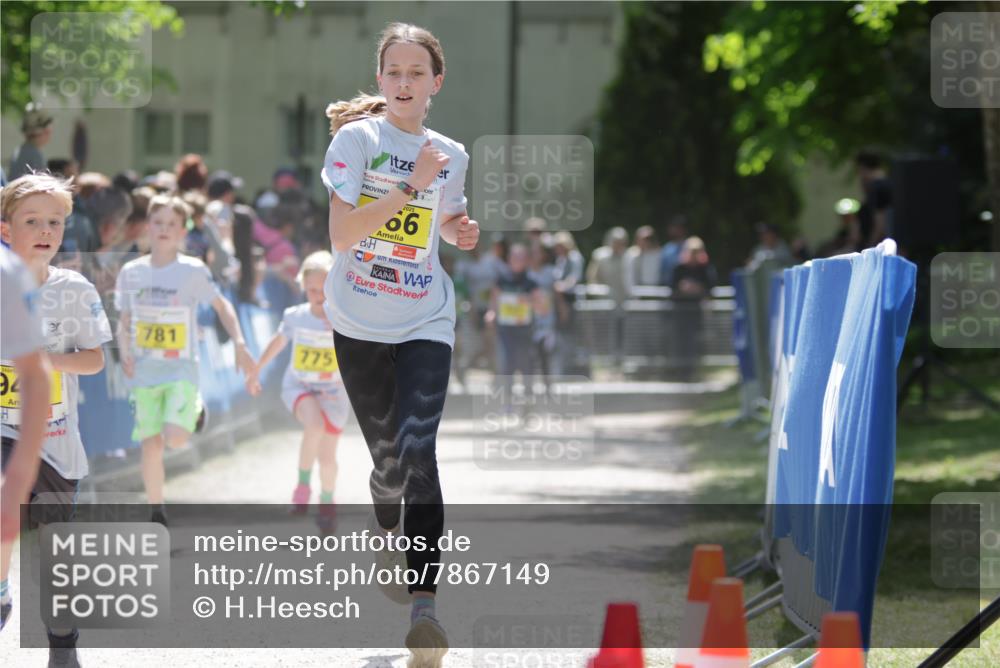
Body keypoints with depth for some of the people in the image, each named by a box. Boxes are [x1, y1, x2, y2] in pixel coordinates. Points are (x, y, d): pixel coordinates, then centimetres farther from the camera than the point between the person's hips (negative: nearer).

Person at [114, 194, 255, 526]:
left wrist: (240, 344, -6)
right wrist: (125, 354, -6)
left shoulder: (193, 271, -6)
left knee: (175, 439, -20)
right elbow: (124, 322, 11)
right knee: (151, 444, -1)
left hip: (182, 370, -3)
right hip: (144, 371, 3)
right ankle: (157, 515, 13)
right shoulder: (131, 272, 2)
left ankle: (194, 409, 15)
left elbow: (221, 305, 5)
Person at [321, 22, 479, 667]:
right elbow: (342, 232, -17)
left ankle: (424, 602, -23)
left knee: (417, 449, -18)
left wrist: (464, 232, 2)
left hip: (426, 323, 1)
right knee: (386, 451, 10)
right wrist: (411, 185, -20)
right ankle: (387, 533, 44)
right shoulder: (357, 137, -6)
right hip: (360, 323, -1)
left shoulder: (452, 155, 5)